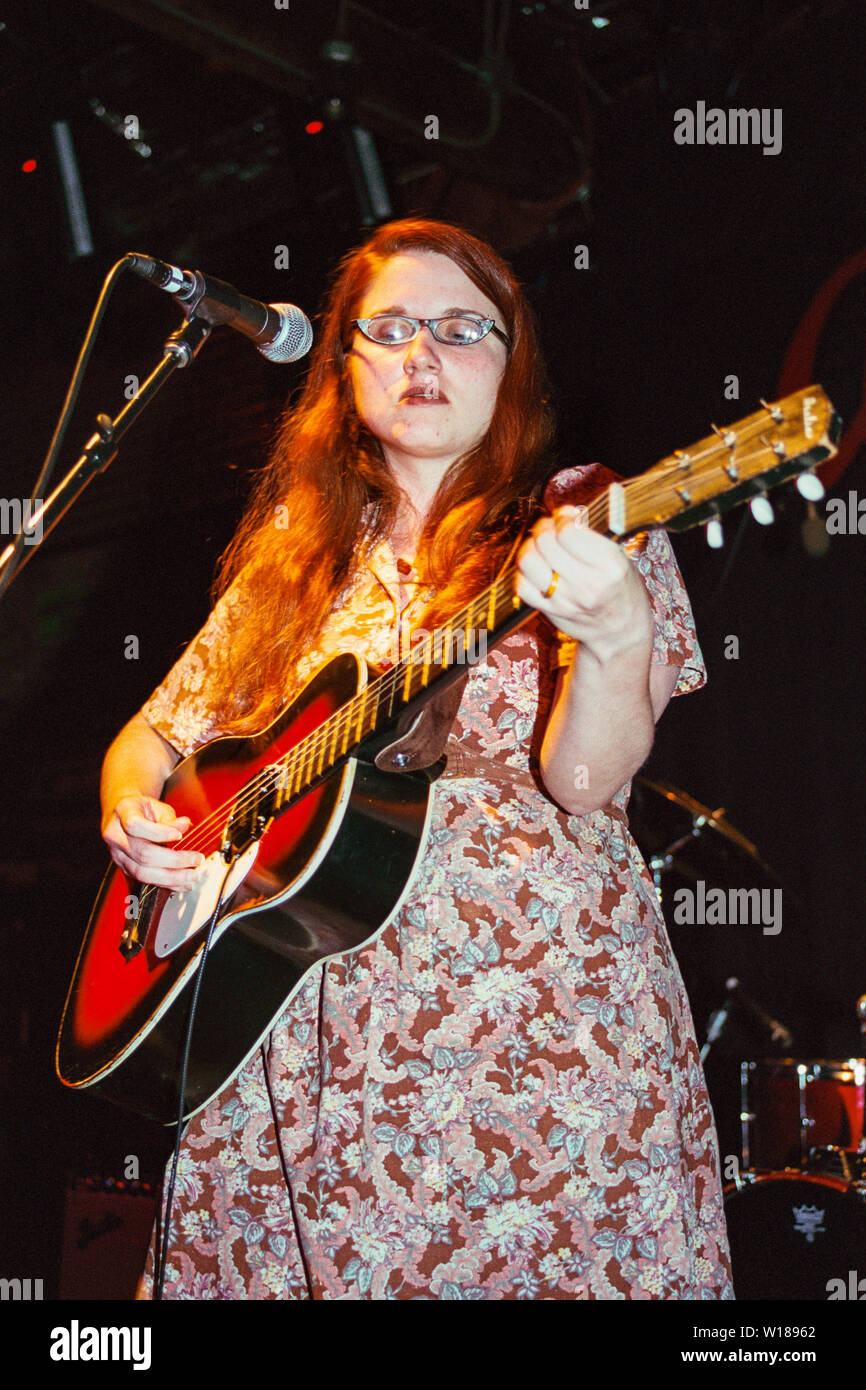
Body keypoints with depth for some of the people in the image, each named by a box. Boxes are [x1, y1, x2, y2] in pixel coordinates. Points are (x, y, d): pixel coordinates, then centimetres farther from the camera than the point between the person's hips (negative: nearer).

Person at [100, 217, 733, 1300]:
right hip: (288, 1024, 4)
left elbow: (583, 783, -12)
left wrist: (614, 640, -32)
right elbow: (158, 731, 19)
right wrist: (131, 811, -3)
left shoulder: (581, 523, 1)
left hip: (530, 1005, -3)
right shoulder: (297, 552, 14)